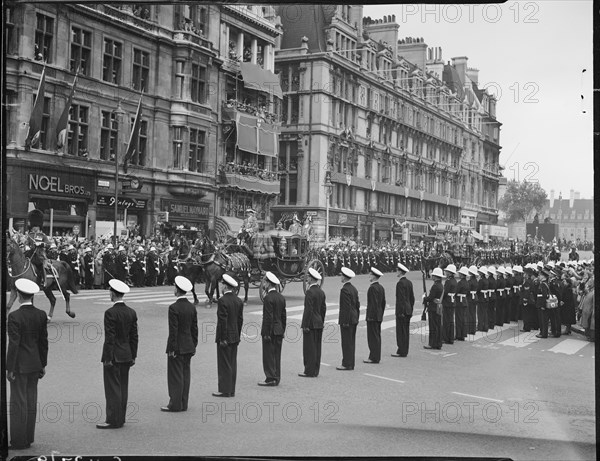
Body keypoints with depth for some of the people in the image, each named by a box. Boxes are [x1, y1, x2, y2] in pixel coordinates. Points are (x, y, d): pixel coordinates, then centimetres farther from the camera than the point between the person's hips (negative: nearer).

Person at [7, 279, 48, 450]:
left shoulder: (14, 316, -16)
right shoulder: (41, 315, 2)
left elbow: (13, 344, -17)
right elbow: (44, 341, 7)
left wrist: (9, 369, -10)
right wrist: (43, 364, 15)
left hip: (19, 365, -6)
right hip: (35, 364, 6)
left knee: (18, 402, 0)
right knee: (31, 401, 12)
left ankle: (19, 441, 4)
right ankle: (28, 438, 19)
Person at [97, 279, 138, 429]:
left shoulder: (110, 313, -16)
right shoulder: (131, 312, 5)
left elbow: (109, 338, -17)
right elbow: (134, 336, 8)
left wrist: (107, 358, -12)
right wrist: (133, 356, 14)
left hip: (114, 356, -7)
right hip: (126, 355, 7)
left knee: (113, 388, -2)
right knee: (123, 387, 12)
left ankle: (113, 421, 1)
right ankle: (121, 418, 19)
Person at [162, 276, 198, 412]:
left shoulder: (174, 308, -17)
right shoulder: (192, 307, 4)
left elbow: (173, 330, -17)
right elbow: (194, 328, 8)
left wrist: (171, 349, -12)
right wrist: (194, 345, 15)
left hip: (177, 347, -7)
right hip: (188, 347, 7)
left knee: (175, 376, 0)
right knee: (185, 374, 11)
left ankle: (175, 404, 5)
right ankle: (183, 404, 16)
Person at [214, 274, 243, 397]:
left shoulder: (223, 300, -16)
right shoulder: (239, 301, 8)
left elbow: (222, 321, -18)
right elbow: (240, 320, 10)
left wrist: (222, 339, -14)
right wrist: (237, 337, 16)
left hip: (225, 337, -8)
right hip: (235, 337, 8)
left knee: (224, 365, -2)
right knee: (232, 364, 11)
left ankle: (225, 390, 1)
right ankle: (231, 390, 15)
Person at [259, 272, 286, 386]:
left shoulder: (268, 297, -15)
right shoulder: (281, 297, 9)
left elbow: (268, 317, -17)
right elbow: (283, 316, 12)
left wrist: (266, 333, -14)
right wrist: (282, 331, 17)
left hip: (270, 331, -8)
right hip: (279, 330, 8)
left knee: (268, 355, -1)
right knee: (277, 355, 11)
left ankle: (271, 378, 0)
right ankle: (276, 378, 15)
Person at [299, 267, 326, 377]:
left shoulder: (310, 292, -16)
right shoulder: (321, 292, 10)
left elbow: (308, 310, -19)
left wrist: (305, 325, -16)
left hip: (310, 324, -9)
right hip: (319, 324, 9)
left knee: (309, 348, -4)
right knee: (317, 347, 11)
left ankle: (309, 371, -1)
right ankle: (315, 371, 16)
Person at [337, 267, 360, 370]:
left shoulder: (345, 290, -16)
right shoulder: (354, 288, 12)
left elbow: (347, 307, -20)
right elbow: (357, 305, 15)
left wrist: (345, 322, -18)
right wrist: (356, 318, 20)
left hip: (347, 320, -9)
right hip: (354, 319, 9)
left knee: (347, 343, -5)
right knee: (351, 342, 12)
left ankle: (347, 364, -1)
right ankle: (350, 364, 16)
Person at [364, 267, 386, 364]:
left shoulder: (373, 288, -16)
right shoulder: (381, 287, 13)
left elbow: (373, 303, -21)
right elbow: (383, 302, 17)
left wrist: (370, 316, -18)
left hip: (372, 316, -10)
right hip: (379, 316, 10)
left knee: (373, 337, -6)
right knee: (377, 337, 11)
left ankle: (374, 358, -4)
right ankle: (376, 357, 16)